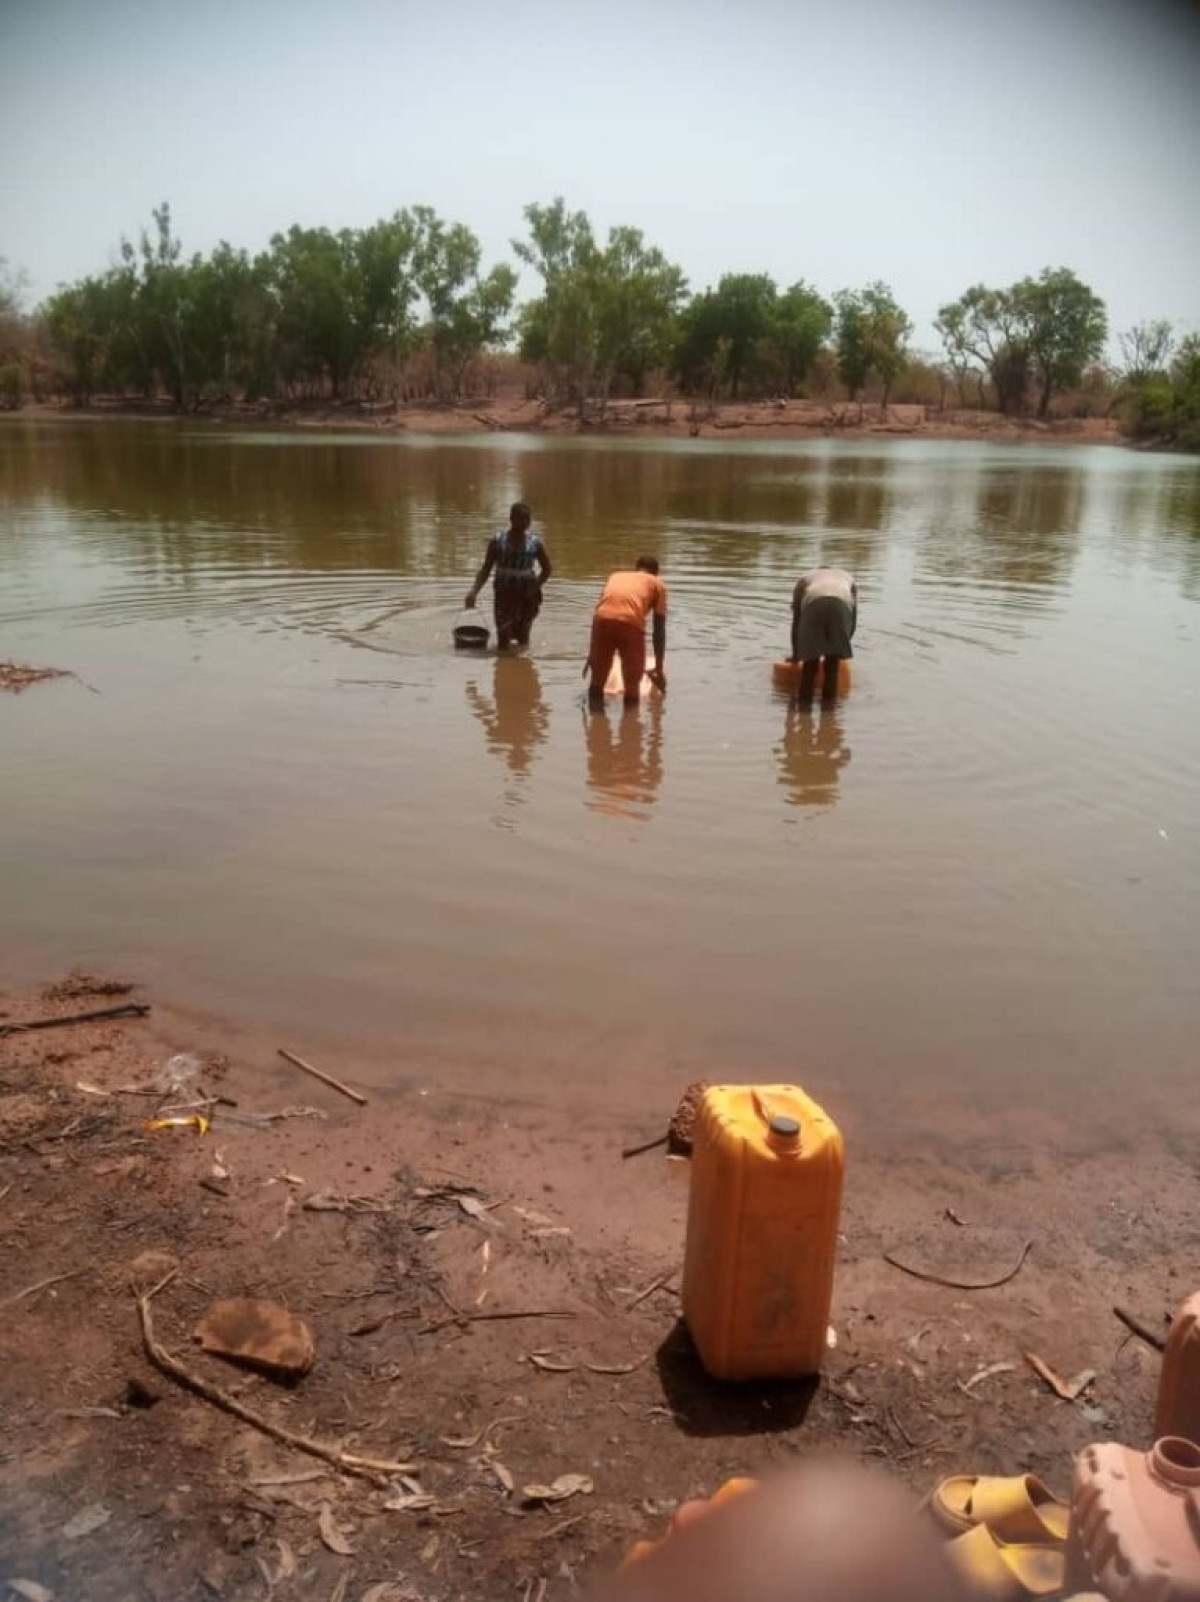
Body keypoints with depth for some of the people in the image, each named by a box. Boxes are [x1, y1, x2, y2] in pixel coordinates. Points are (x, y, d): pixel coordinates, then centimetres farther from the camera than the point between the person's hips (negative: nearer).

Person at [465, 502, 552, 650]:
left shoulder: (536, 542, -3)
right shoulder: (497, 540, -2)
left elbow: (547, 569, 5)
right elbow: (486, 568, 2)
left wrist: (535, 588, -9)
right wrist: (474, 590, -9)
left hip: (526, 594, 0)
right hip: (504, 593, 0)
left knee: (523, 637, 6)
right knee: (503, 637, -7)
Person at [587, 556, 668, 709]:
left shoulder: (615, 576, 36)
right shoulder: (658, 584, 28)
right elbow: (659, 630, 25)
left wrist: (591, 653, 39)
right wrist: (659, 668, 31)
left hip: (604, 619, 3)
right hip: (631, 622, -2)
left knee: (597, 683, 17)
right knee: (632, 687, 11)